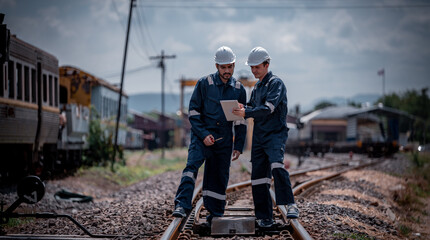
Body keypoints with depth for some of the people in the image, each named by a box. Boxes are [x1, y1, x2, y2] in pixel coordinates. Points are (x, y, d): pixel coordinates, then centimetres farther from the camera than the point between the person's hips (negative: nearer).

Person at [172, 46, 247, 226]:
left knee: (220, 177, 6)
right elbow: (193, 112, -3)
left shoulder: (239, 89, 7)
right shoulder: (204, 84, -2)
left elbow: (241, 121, 12)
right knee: (192, 164, -24)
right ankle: (182, 206, -33)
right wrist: (204, 135, -13)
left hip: (224, 140, 3)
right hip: (202, 134, -3)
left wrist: (239, 146, 6)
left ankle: (215, 215, 18)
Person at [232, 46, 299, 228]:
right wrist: (242, 108, 3)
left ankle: (290, 205, -29)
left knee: (276, 165, -30)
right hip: (259, 136, 8)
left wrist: (246, 113, -25)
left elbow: (268, 108, -18)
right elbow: (253, 107, 26)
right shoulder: (257, 87, 20)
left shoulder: (276, 83, -5)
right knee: (258, 176, 3)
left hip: (275, 133, -8)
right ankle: (265, 218, 8)